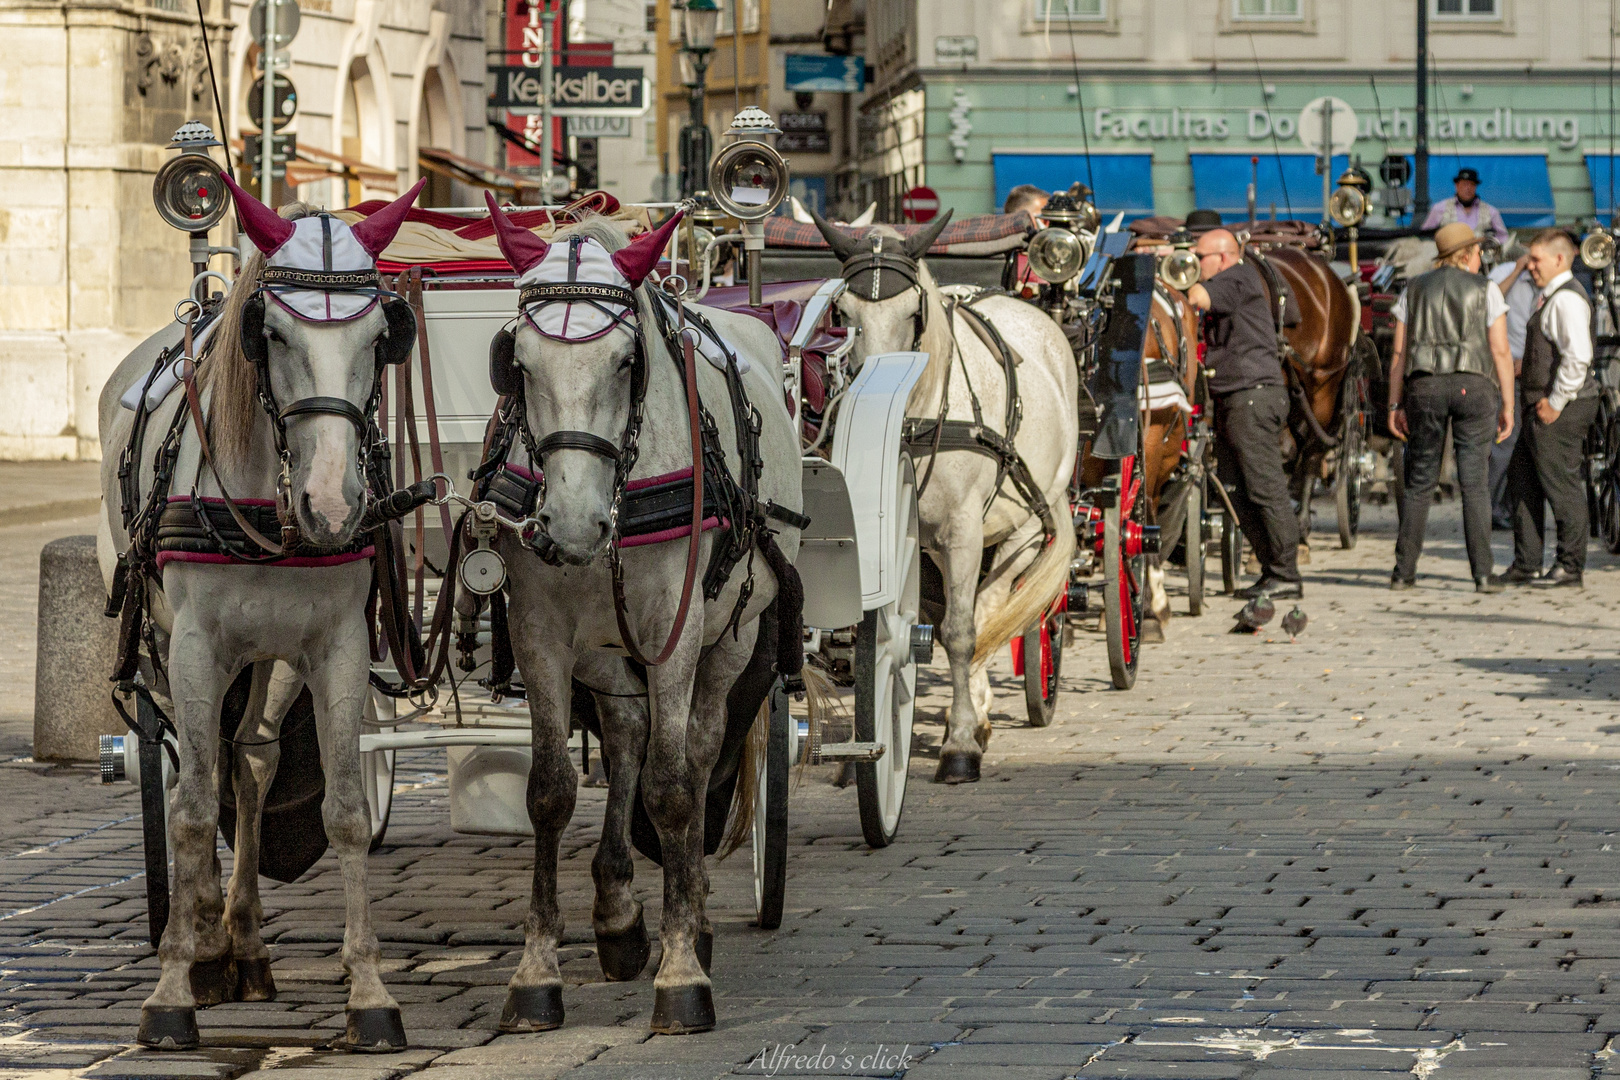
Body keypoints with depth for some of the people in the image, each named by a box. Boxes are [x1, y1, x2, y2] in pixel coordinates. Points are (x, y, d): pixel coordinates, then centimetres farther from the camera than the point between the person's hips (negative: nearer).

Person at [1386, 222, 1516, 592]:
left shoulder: (1413, 290, 12)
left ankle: (1404, 571, 8)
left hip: (1425, 386, 2)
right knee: (1475, 482, -2)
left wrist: (1396, 405, 10)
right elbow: (1501, 351, -2)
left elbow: (1399, 353, 8)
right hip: (1474, 384, -2)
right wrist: (1507, 405, 1)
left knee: (1420, 481, 9)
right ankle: (1482, 573, -8)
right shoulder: (1485, 290, 4)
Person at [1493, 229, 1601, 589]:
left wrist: (1555, 403, -21)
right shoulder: (1550, 296, 18)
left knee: (1562, 485, -4)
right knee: (1522, 479, 13)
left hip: (1560, 410, -11)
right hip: (1543, 407, 11)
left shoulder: (1567, 299, -16)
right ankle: (1525, 565, 17)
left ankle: (1570, 568, 3)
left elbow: (1578, 357, -26)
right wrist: (1539, 400, 16)